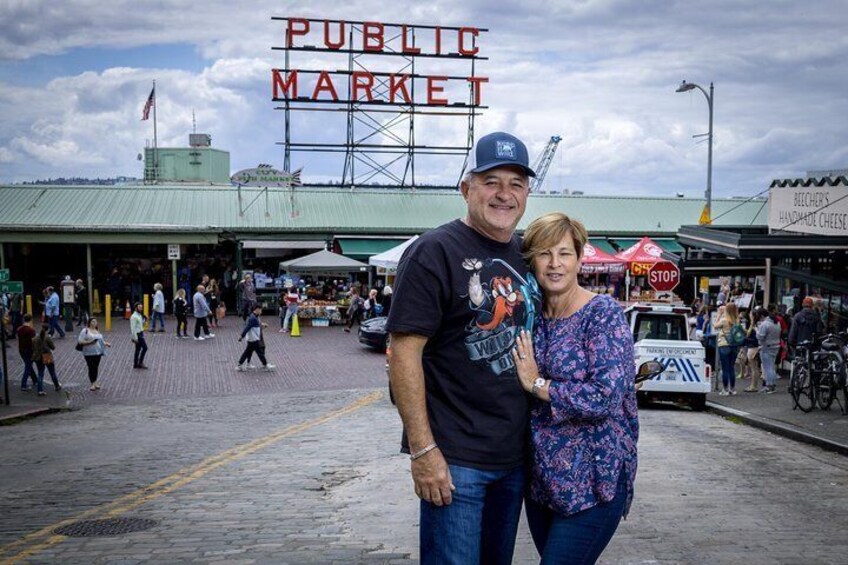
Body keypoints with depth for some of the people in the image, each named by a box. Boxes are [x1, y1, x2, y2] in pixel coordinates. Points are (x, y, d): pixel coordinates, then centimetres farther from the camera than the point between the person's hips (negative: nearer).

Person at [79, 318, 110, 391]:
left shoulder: (97, 331, 15)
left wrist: (106, 344, 7)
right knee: (91, 368, -6)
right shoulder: (85, 331, -5)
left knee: (96, 367, 7)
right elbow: (80, 341, -10)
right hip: (89, 353, -5)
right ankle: (93, 384, 2)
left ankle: (95, 383, 14)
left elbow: (101, 340, 25)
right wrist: (89, 342, -21)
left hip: (98, 352, 5)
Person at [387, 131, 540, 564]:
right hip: (455, 459, -7)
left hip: (515, 456, 7)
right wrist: (423, 449, -20)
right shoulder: (435, 252, -11)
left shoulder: (524, 254, 10)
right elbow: (404, 352, -15)